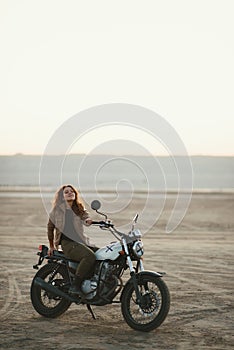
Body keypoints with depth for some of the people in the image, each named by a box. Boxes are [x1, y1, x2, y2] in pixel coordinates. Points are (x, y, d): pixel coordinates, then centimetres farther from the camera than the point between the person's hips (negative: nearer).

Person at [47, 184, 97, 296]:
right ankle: (75, 286, -30)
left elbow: (85, 216, -1)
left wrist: (87, 220, -27)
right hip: (68, 243, -6)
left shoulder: (79, 208, 19)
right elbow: (50, 227, 17)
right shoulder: (58, 208, 8)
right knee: (90, 256, -32)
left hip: (82, 241, 6)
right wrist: (51, 246, 20)